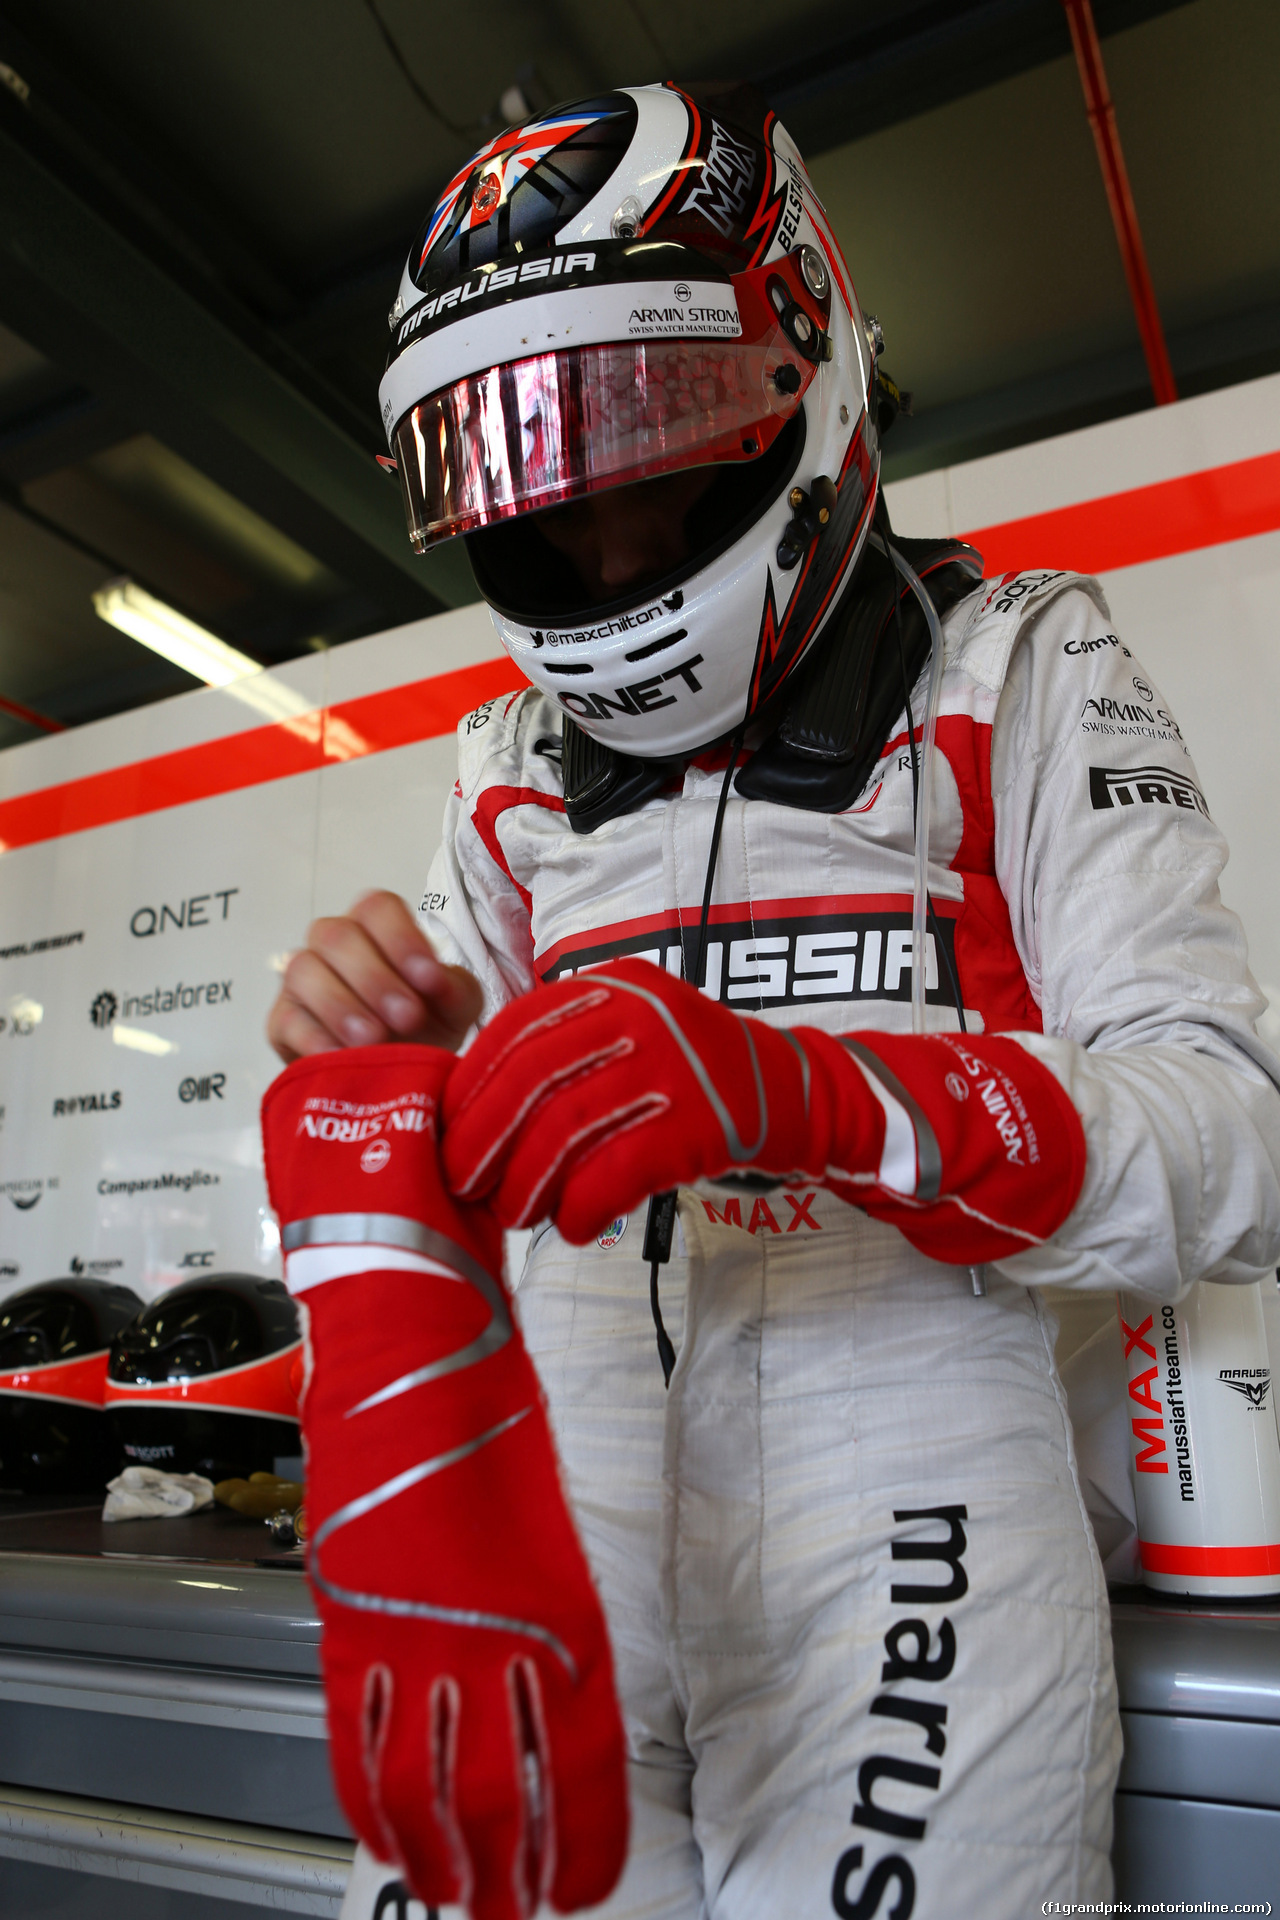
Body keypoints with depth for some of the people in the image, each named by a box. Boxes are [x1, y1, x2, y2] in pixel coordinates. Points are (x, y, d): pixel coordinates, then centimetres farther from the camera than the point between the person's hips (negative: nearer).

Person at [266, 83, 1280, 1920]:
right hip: (551, 1491, 4)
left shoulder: (1010, 672, -1)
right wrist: (385, 1054, -12)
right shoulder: (511, 767, 13)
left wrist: (804, 1098, -29)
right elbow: (478, 1151, 12)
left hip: (897, 1511, -3)